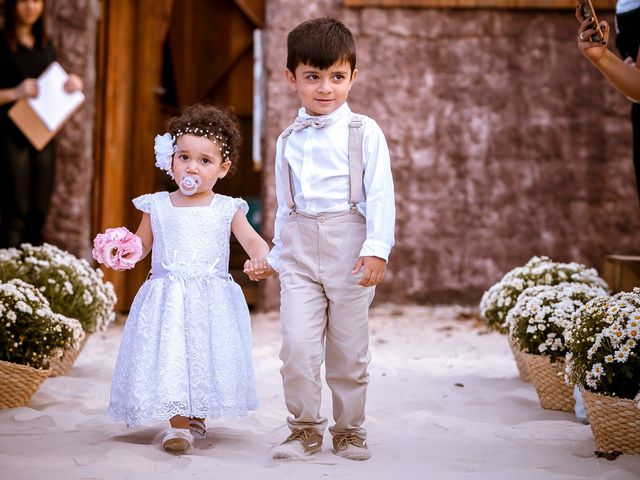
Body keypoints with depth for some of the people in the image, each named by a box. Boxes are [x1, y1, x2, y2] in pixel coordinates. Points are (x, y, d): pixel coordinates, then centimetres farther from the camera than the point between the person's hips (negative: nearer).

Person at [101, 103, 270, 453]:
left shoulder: (227, 209, 3)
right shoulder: (157, 206, 6)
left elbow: (252, 241, -2)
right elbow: (141, 245, 14)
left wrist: (261, 258, -24)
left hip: (211, 300, 0)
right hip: (167, 299, 0)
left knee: (205, 360, 3)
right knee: (169, 359, -6)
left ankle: (196, 420, 22)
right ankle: (178, 425, 2)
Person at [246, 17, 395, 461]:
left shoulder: (364, 132, -1)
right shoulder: (289, 140, 12)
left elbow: (380, 195, -6)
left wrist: (377, 249, -16)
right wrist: (276, 254, 21)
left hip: (349, 247, -3)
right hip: (300, 251, 3)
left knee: (349, 347, 6)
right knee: (297, 344, -7)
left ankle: (350, 428, 22)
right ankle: (305, 428, 8)